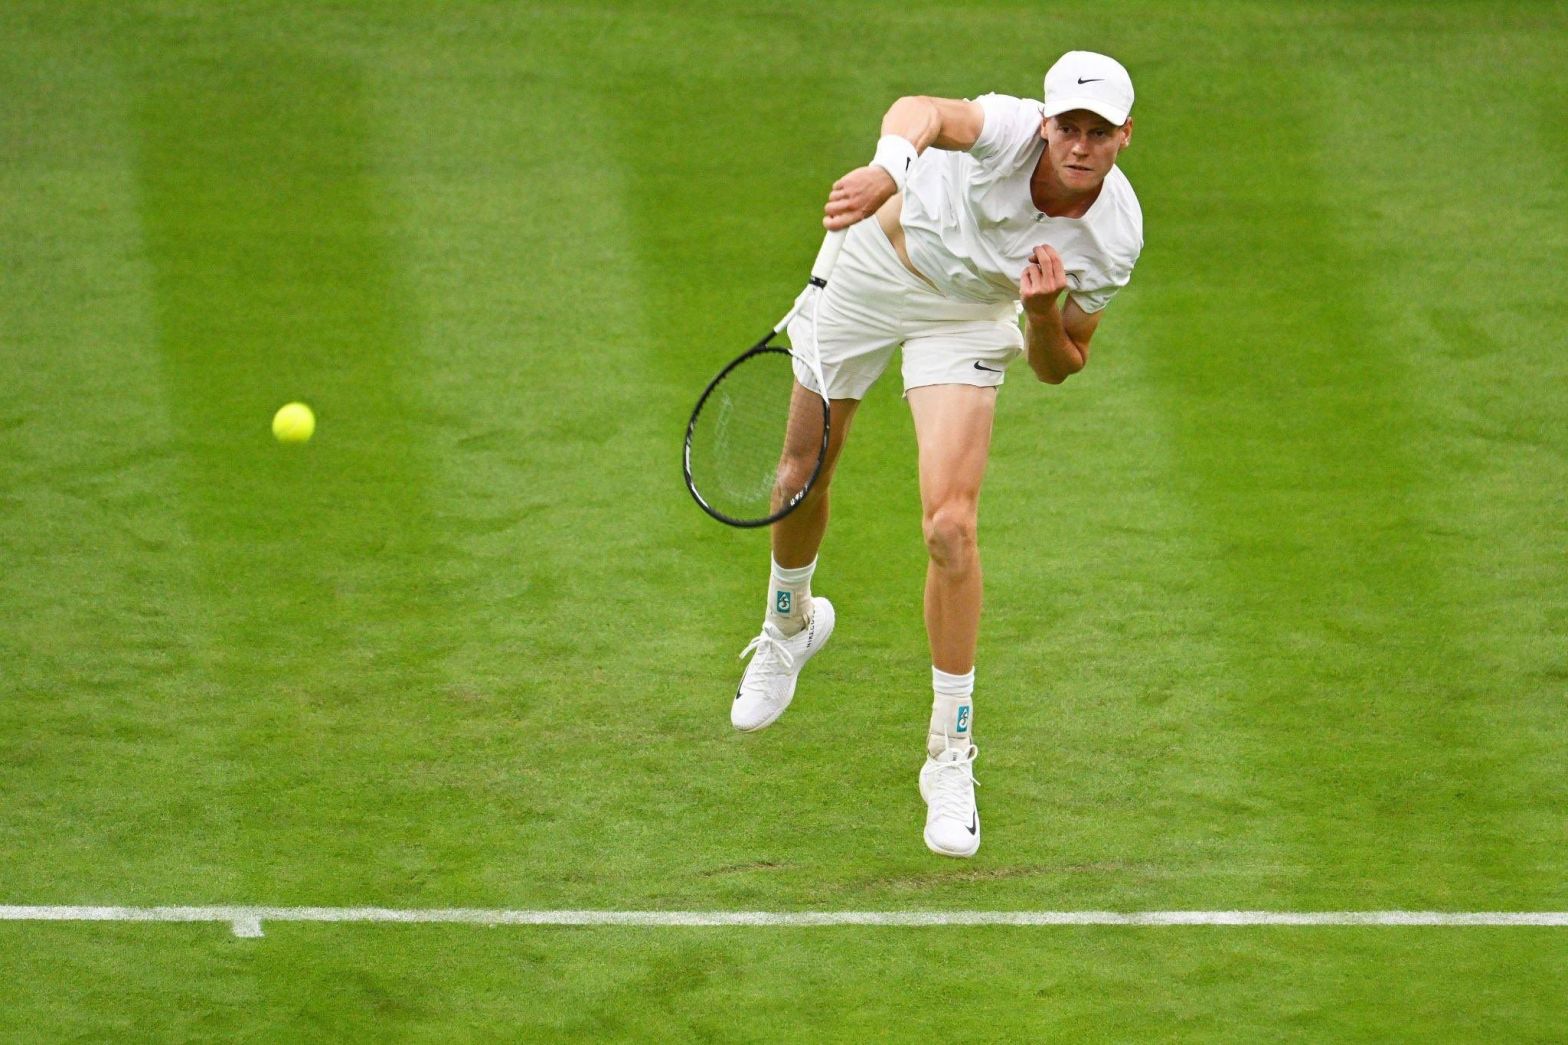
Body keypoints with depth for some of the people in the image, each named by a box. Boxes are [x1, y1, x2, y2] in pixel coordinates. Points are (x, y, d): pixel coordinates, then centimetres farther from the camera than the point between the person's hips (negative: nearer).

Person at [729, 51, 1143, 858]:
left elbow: (1057, 368, -10)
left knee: (951, 526, -16)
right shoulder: (1012, 132, -35)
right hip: (872, 260, 0)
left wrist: (1044, 315, -33)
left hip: (965, 320, 1)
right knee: (802, 473, 14)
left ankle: (950, 759, -4)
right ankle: (789, 624, 50)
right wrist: (887, 168, -81)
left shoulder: (1114, 237, -24)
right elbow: (923, 112, -59)